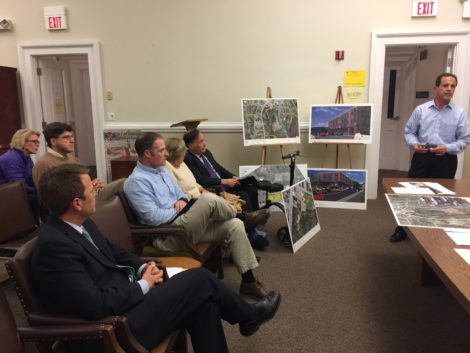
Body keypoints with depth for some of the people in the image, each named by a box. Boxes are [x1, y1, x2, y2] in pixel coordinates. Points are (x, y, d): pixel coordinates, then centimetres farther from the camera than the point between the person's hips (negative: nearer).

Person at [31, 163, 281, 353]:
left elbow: (111, 251, 17)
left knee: (203, 303, -3)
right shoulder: (54, 245, -26)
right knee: (200, 279, -6)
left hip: (126, 294, 9)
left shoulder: (78, 223, 3)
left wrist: (142, 267, -1)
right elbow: (96, 306, -28)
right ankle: (249, 316, 22)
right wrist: (143, 284, -14)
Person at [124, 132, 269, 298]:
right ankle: (239, 214, 5)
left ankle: (248, 281, -3)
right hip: (167, 235, -9)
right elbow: (154, 218, -20)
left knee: (235, 225, -8)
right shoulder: (136, 181, -13)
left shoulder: (162, 170, 15)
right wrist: (180, 210, -8)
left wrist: (182, 201, -1)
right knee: (209, 199, -29)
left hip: (182, 224, 9)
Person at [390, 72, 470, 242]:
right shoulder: (421, 109, 3)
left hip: (446, 160, 0)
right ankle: (402, 229, 18)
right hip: (422, 157, 0)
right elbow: (409, 131, 7)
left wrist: (447, 148, -16)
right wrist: (414, 143, -14)